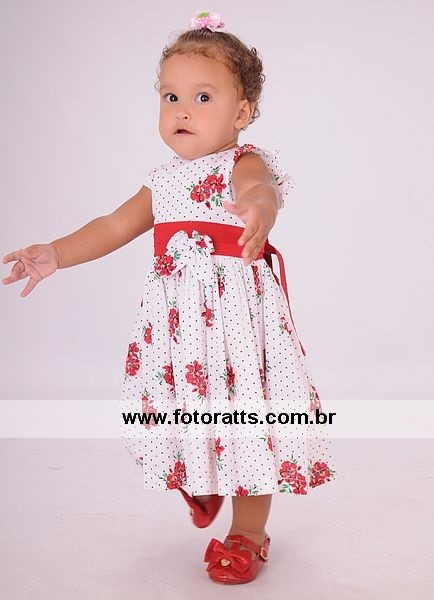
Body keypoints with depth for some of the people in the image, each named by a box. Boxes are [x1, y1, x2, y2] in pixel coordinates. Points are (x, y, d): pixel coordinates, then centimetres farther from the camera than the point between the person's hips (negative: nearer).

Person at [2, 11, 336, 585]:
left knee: (247, 413, -1)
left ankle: (247, 533, 19)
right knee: (179, 398, 16)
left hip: (236, 308, -6)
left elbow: (258, 185, -33)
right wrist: (54, 253, 6)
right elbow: (115, 225, 16)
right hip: (176, 315, 6)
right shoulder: (164, 179, 11)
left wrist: (259, 204, -58)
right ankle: (198, 480, 47)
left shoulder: (243, 164, -9)